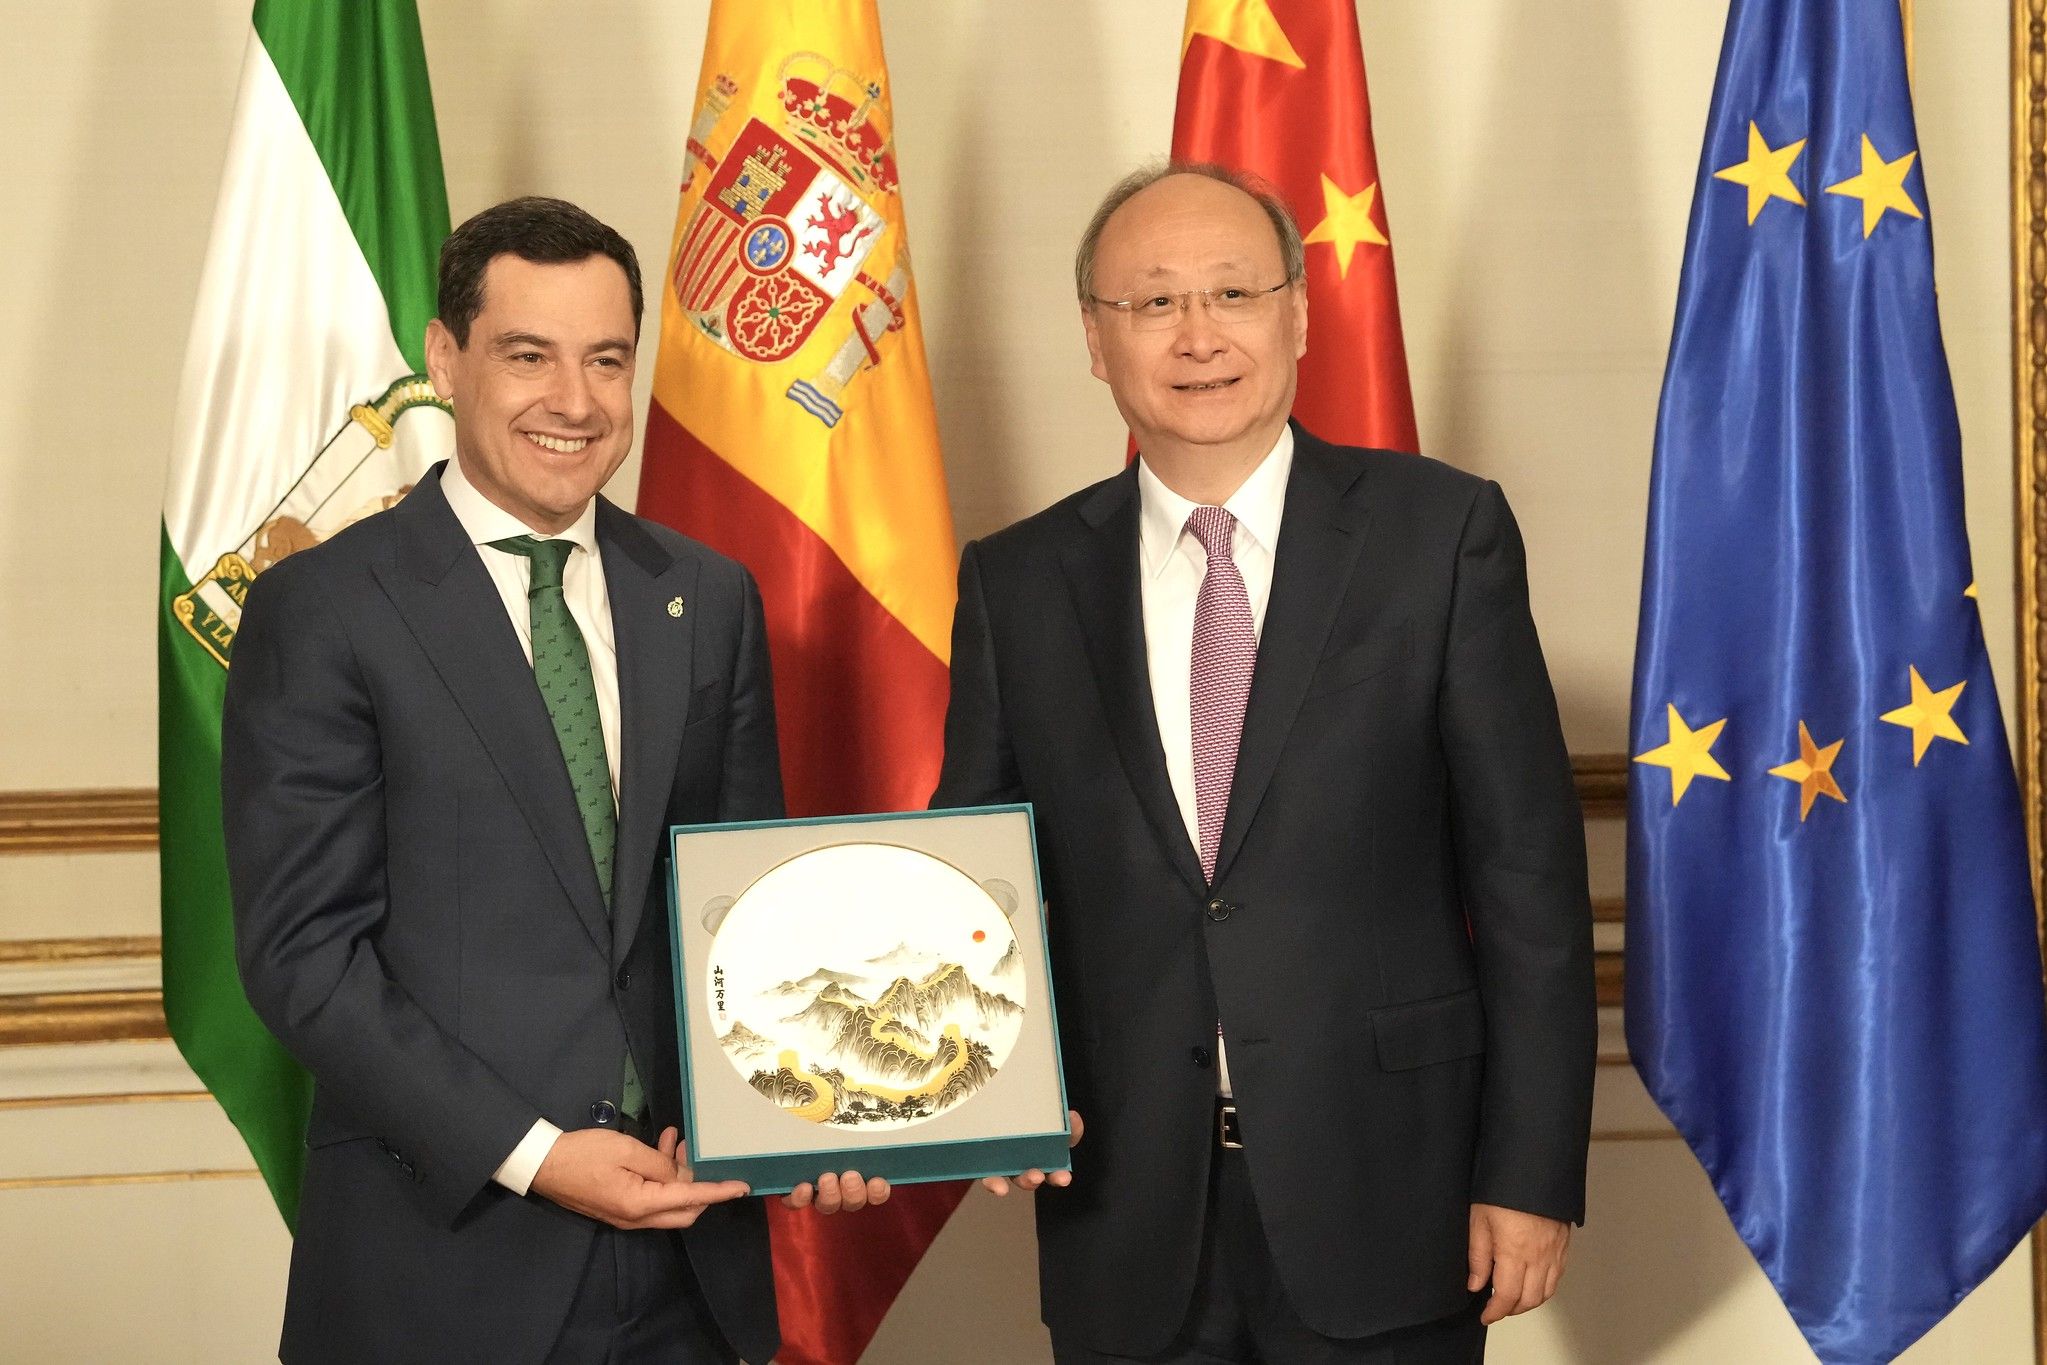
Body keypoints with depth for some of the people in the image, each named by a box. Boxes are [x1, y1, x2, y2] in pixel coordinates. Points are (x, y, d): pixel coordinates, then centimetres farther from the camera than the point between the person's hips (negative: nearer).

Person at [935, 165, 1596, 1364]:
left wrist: (1532, 1171, -6)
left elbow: (1527, 864, -3)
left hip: (1383, 1199, -2)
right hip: (1126, 1230, 2)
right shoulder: (1017, 583, 5)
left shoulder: (1441, 533, -2)